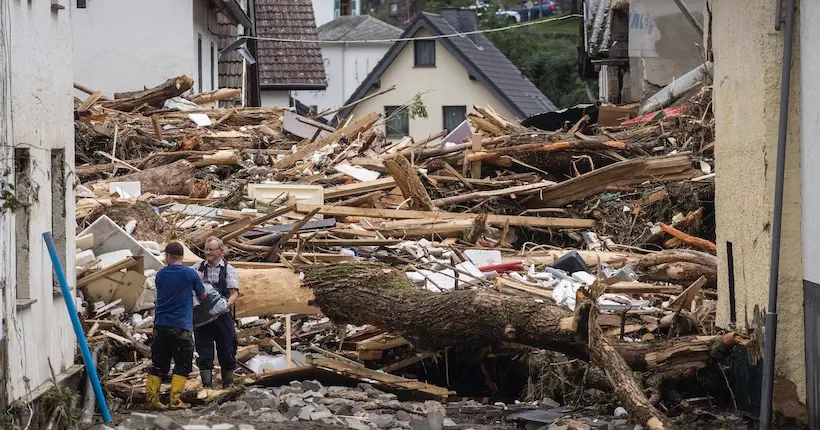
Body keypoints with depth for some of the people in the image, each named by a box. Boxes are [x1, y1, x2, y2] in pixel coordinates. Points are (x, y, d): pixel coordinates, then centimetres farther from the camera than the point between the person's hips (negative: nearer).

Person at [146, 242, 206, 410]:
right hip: (181, 327, -4)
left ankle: (151, 398, 10)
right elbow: (202, 295, 7)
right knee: (183, 365, 4)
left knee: (159, 364, 12)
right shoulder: (190, 273, -6)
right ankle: (175, 400, -3)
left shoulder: (161, 274, 5)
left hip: (160, 325, 4)